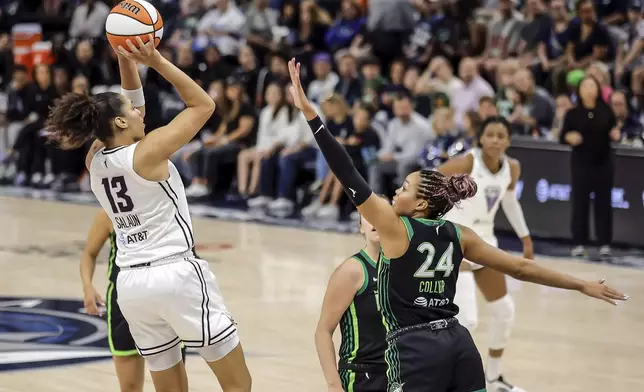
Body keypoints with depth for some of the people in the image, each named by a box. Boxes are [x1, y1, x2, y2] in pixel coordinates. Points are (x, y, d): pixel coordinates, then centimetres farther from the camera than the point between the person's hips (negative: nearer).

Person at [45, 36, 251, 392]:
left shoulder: (95, 160, 5)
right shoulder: (147, 152, -13)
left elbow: (132, 106, 21)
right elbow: (203, 104, -5)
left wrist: (125, 59, 12)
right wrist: (156, 60, -8)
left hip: (130, 283, 7)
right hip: (177, 273, -7)